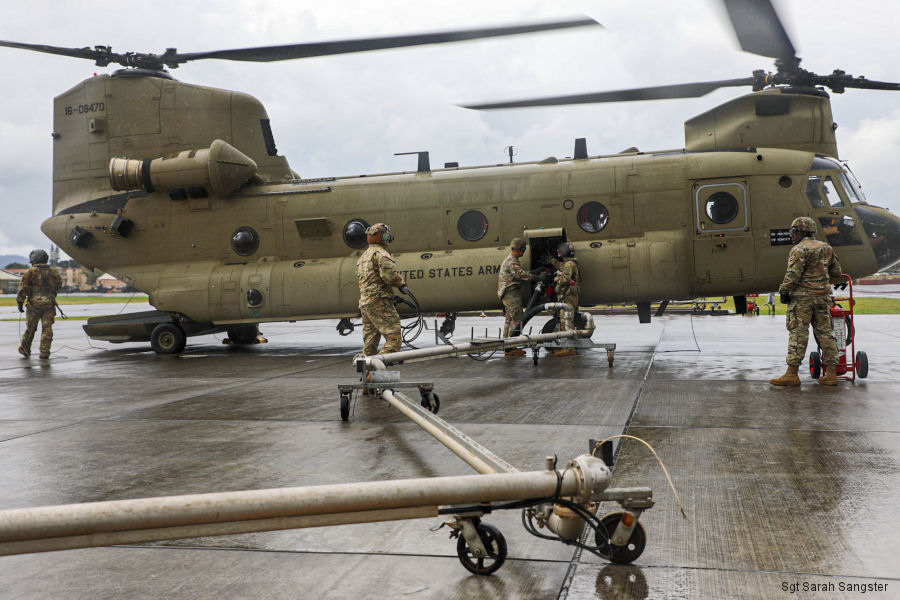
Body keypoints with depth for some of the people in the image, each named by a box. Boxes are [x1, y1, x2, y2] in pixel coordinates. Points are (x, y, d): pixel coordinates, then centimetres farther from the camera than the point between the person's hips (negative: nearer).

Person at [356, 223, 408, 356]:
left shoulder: (363, 256, 23)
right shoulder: (381, 254, -7)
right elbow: (389, 276, -20)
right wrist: (402, 282, -1)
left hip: (364, 303, 9)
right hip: (379, 302, -9)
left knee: (370, 343, 11)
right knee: (394, 339, -11)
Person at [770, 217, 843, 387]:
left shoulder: (799, 249, -9)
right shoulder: (826, 248, 15)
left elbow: (793, 274, -18)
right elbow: (836, 272, 22)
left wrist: (784, 291, -8)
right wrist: (836, 282, 40)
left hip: (802, 296, -7)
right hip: (823, 296, 7)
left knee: (798, 333, -6)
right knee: (825, 332, 9)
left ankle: (792, 374, -6)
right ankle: (831, 373, 9)